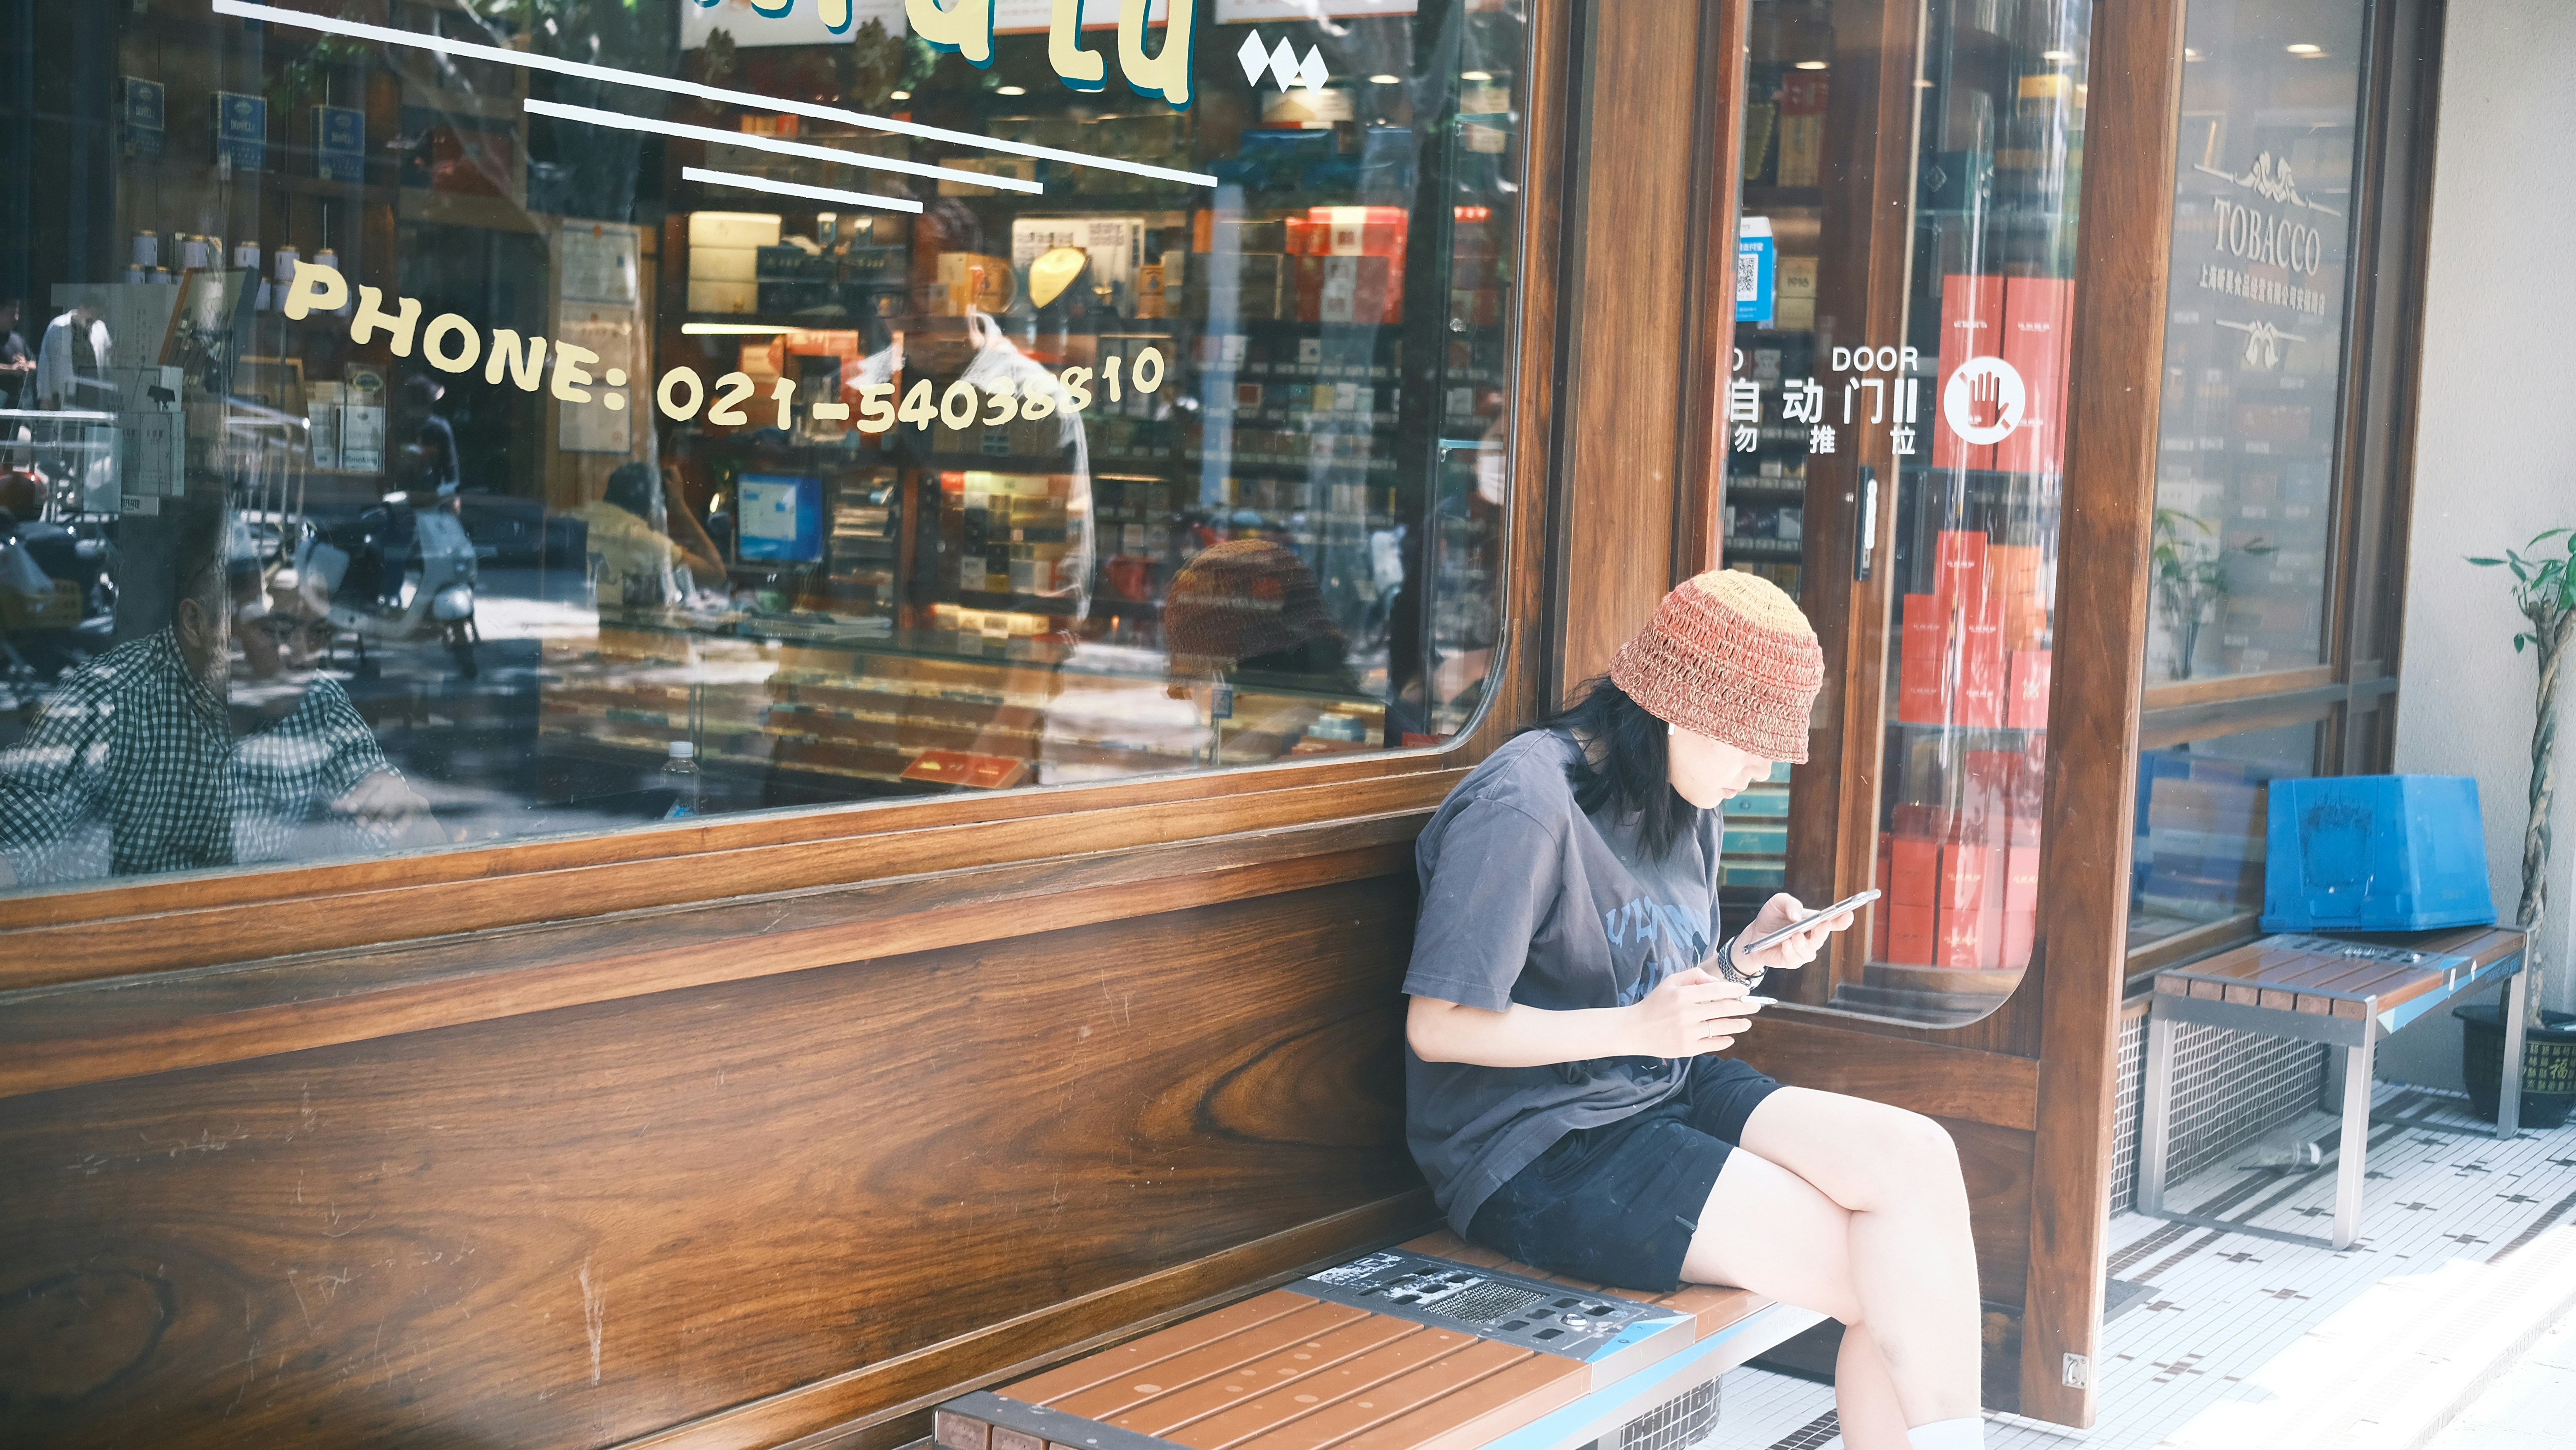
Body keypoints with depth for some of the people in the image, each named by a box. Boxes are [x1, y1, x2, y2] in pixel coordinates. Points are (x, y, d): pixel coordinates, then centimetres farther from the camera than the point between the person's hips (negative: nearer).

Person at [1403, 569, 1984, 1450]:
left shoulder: (1686, 807, 11)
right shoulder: (1525, 807, -17)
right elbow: (1438, 1025, -19)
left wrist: (1746, 957, -3)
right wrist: (1636, 1028, -23)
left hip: (1663, 1098, 9)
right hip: (1535, 1150, -8)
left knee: (1916, 1156, -15)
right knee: (1881, 1275, -19)